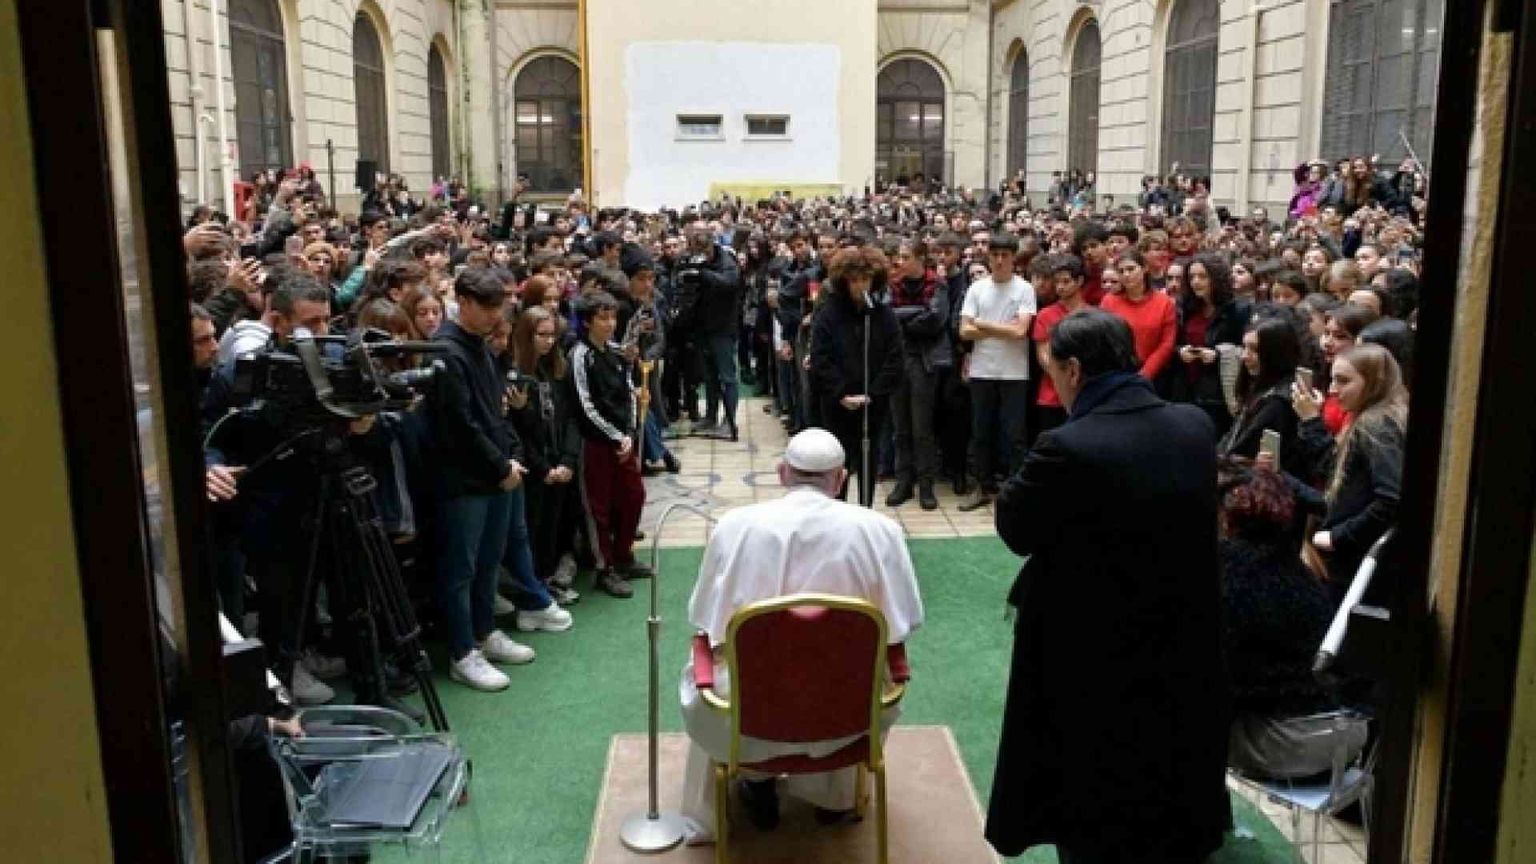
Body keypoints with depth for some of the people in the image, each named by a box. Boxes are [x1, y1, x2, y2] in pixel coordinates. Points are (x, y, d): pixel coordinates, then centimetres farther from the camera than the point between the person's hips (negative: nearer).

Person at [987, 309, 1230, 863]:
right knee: (1170, 804, 26)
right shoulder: (1196, 426, -5)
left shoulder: (1069, 448, -27)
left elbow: (1015, 528, -13)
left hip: (1095, 664, -6)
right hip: (1183, 654, 6)